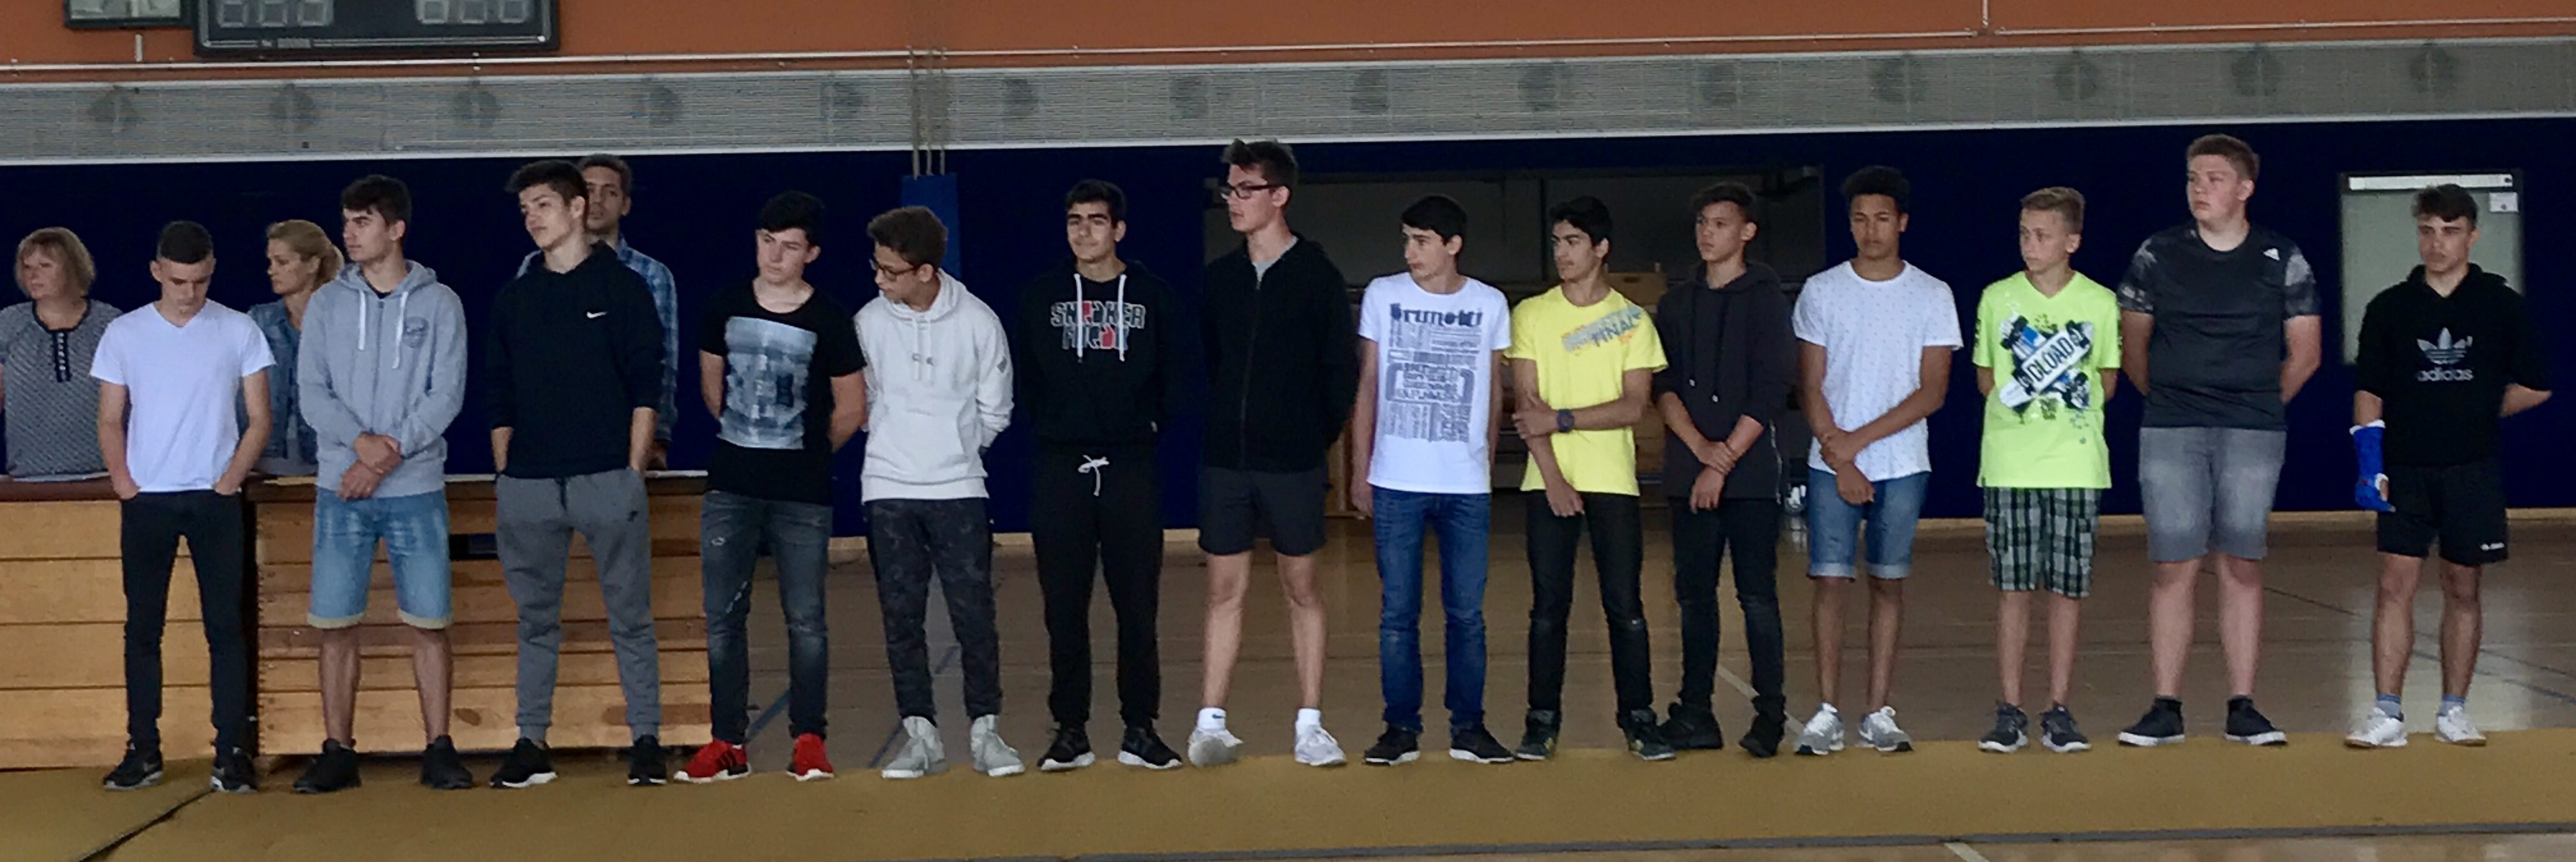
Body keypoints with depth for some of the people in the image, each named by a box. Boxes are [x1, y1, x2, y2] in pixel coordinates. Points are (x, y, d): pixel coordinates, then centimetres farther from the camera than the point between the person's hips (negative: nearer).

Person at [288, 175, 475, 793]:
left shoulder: (438, 304, 2)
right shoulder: (327, 303, 8)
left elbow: (447, 395, -4)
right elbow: (312, 392, 2)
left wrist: (389, 454, -14)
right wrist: (361, 440, -15)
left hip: (416, 489, -2)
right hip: (340, 489, 2)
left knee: (428, 623, -1)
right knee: (335, 624, 2)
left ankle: (439, 750, 7)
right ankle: (338, 753, 10)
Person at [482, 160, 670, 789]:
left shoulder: (622, 287, 4)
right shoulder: (514, 299, 14)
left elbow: (645, 387, 0)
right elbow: (498, 397, 15)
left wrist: (634, 470, -6)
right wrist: (504, 476, 7)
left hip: (607, 478, -3)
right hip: (529, 484, 4)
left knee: (630, 615, -1)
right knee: (536, 619, 7)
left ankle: (647, 739, 3)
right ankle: (532, 743, 12)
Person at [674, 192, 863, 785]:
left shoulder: (828, 321, -3)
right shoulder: (725, 309, 5)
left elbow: (851, 409, 6)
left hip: (803, 495, -3)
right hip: (730, 490, 3)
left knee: (806, 619, -1)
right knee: (721, 618, 2)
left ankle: (808, 740, 8)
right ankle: (728, 743, 8)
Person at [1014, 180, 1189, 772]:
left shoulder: (1153, 295, 4)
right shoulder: (1041, 296, 6)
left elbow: (1175, 374, 9)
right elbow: (1023, 377, 11)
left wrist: (1152, 425, 2)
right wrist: (1052, 427, 5)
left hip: (1131, 468, 0)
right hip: (1059, 469, 1)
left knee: (1138, 606, 1)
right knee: (1064, 607, 3)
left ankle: (1140, 729, 9)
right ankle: (1070, 730, 10)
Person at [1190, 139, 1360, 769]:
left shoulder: (1317, 276, -3)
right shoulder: (1220, 277, 8)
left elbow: (1342, 371, -1)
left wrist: (1318, 440, -1)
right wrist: (1221, 428, 8)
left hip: (1293, 462, -3)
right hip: (1225, 460, 3)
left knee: (1302, 588, 5)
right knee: (1225, 588, 4)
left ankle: (1310, 725, 9)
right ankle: (1211, 722, 6)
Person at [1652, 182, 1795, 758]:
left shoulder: (1765, 298, 1)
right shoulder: (1676, 305, 14)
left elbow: (1769, 391, -6)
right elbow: (1664, 387, 6)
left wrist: (1724, 462, -10)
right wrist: (1701, 447, -11)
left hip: (1749, 473, -4)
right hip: (1689, 473, 4)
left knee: (1757, 595, -6)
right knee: (1694, 595, 6)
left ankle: (1770, 714, -2)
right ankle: (1695, 715, 11)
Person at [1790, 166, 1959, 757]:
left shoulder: (1932, 297, 3)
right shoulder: (1821, 292, 5)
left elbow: (1932, 392, -2)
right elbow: (1811, 387, 3)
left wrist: (1859, 440, -10)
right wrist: (1841, 457, -7)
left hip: (1903, 465, 0)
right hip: (1831, 466, 0)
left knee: (1889, 584, 3)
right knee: (1831, 583, -4)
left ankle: (1881, 714, 8)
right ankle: (1827, 713, 1)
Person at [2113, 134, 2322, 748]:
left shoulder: (2283, 260, 5)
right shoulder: (2157, 255, 5)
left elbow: (2304, 355, 11)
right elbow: (2132, 345, 14)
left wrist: (2260, 405, 11)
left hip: (2253, 433, 0)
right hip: (2169, 433, 0)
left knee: (2242, 567, 1)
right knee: (2174, 566, -2)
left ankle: (2243, 709, 7)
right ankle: (2166, 709, 2)